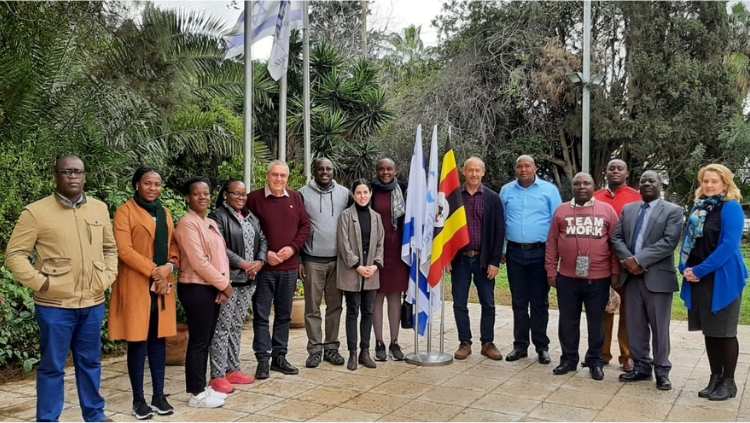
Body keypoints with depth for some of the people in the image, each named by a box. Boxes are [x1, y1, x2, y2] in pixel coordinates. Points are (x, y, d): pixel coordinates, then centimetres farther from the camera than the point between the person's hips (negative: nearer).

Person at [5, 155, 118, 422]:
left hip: (93, 303, 4)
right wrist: (40, 282, -12)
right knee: (52, 366, 5)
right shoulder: (36, 212, -7)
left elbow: (110, 248, 17)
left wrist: (108, 276, 5)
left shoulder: (100, 209, 7)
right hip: (54, 305, -4)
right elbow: (15, 254, -4)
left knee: (90, 362, 16)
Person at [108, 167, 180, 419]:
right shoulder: (125, 212, -4)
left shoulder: (164, 213, 15)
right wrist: (153, 270, -18)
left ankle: (159, 395, 17)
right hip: (136, 286, -5)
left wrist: (169, 266, -7)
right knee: (138, 343, 0)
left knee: (159, 341, 9)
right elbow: (124, 249, -13)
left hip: (163, 285, 6)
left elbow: (173, 245, 13)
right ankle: (138, 400, 9)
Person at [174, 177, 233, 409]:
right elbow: (199, 262, -19)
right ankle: (197, 394, 7)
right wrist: (224, 284, -12)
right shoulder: (188, 223, -14)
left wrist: (223, 286, 1)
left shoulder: (211, 223, 14)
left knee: (206, 340, 13)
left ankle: (202, 387, 23)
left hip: (213, 288, 9)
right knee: (198, 341, -2)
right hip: (196, 289, -9)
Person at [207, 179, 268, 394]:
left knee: (237, 326, 14)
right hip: (227, 279, -7)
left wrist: (259, 262, -6)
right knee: (222, 327, -4)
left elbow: (262, 241, 13)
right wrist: (242, 263, -17)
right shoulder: (218, 216, -7)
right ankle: (218, 376, 1)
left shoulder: (251, 218, 17)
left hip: (248, 280, 7)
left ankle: (233, 370, 22)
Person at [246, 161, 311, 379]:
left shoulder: (295, 198, 8)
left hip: (289, 267, 4)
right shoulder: (254, 198, -4)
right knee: (261, 315, 1)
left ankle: (279, 357, 22)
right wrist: (264, 254, -13)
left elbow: (305, 226, 8)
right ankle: (263, 359, 9)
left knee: (284, 315, 11)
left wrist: (293, 248, -7)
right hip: (264, 267, -4)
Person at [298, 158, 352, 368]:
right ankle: (315, 349, 11)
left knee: (335, 306, 8)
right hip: (312, 260, -2)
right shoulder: (303, 194, -2)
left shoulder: (344, 193, 4)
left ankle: (331, 347, 17)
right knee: (312, 307, 3)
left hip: (338, 259, 2)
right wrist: (297, 259, -3)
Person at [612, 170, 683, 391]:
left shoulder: (673, 211, -2)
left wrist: (639, 260, -19)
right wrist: (628, 261, -11)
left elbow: (669, 242, -14)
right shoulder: (628, 209, 13)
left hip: (658, 277, -4)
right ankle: (641, 366, 22)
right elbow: (616, 238, 7)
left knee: (659, 327, 4)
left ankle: (661, 370, 15)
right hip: (632, 276, 5)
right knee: (635, 325, 11)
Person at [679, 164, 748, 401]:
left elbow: (729, 245, -18)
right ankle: (715, 378, 22)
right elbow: (688, 240, 13)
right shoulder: (698, 208, 11)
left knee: (724, 332, 2)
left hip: (722, 280, -6)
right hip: (699, 279, 6)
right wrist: (685, 268, -3)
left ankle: (728, 382, 14)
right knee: (709, 331, 12)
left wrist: (700, 270, -19)